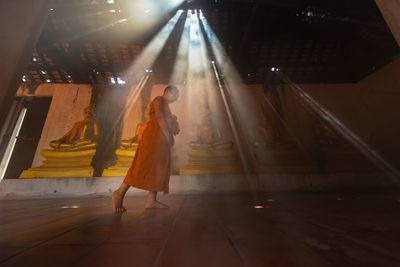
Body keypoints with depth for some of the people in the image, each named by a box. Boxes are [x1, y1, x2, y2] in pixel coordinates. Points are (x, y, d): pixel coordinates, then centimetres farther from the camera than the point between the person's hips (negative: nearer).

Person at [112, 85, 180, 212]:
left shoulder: (165, 105, 32)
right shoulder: (159, 99, 4)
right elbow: (159, 116, -13)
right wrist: (168, 135, -18)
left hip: (161, 140, 10)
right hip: (154, 135, -10)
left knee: (159, 167, 0)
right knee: (144, 165, -16)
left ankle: (151, 201, -1)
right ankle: (119, 193, -9)